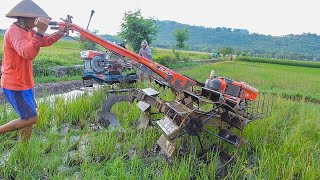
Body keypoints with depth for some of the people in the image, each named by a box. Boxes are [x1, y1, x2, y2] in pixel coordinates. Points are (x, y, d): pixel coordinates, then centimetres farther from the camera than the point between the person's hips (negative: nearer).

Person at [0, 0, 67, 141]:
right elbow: (28, 54, -39)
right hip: (14, 86, -10)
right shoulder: (14, 31, -22)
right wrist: (40, 32, -48)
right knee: (31, 118, -8)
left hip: (24, 83, 10)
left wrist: (62, 31, 6)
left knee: (29, 115, 18)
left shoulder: (28, 31, 8)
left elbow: (46, 41, 19)